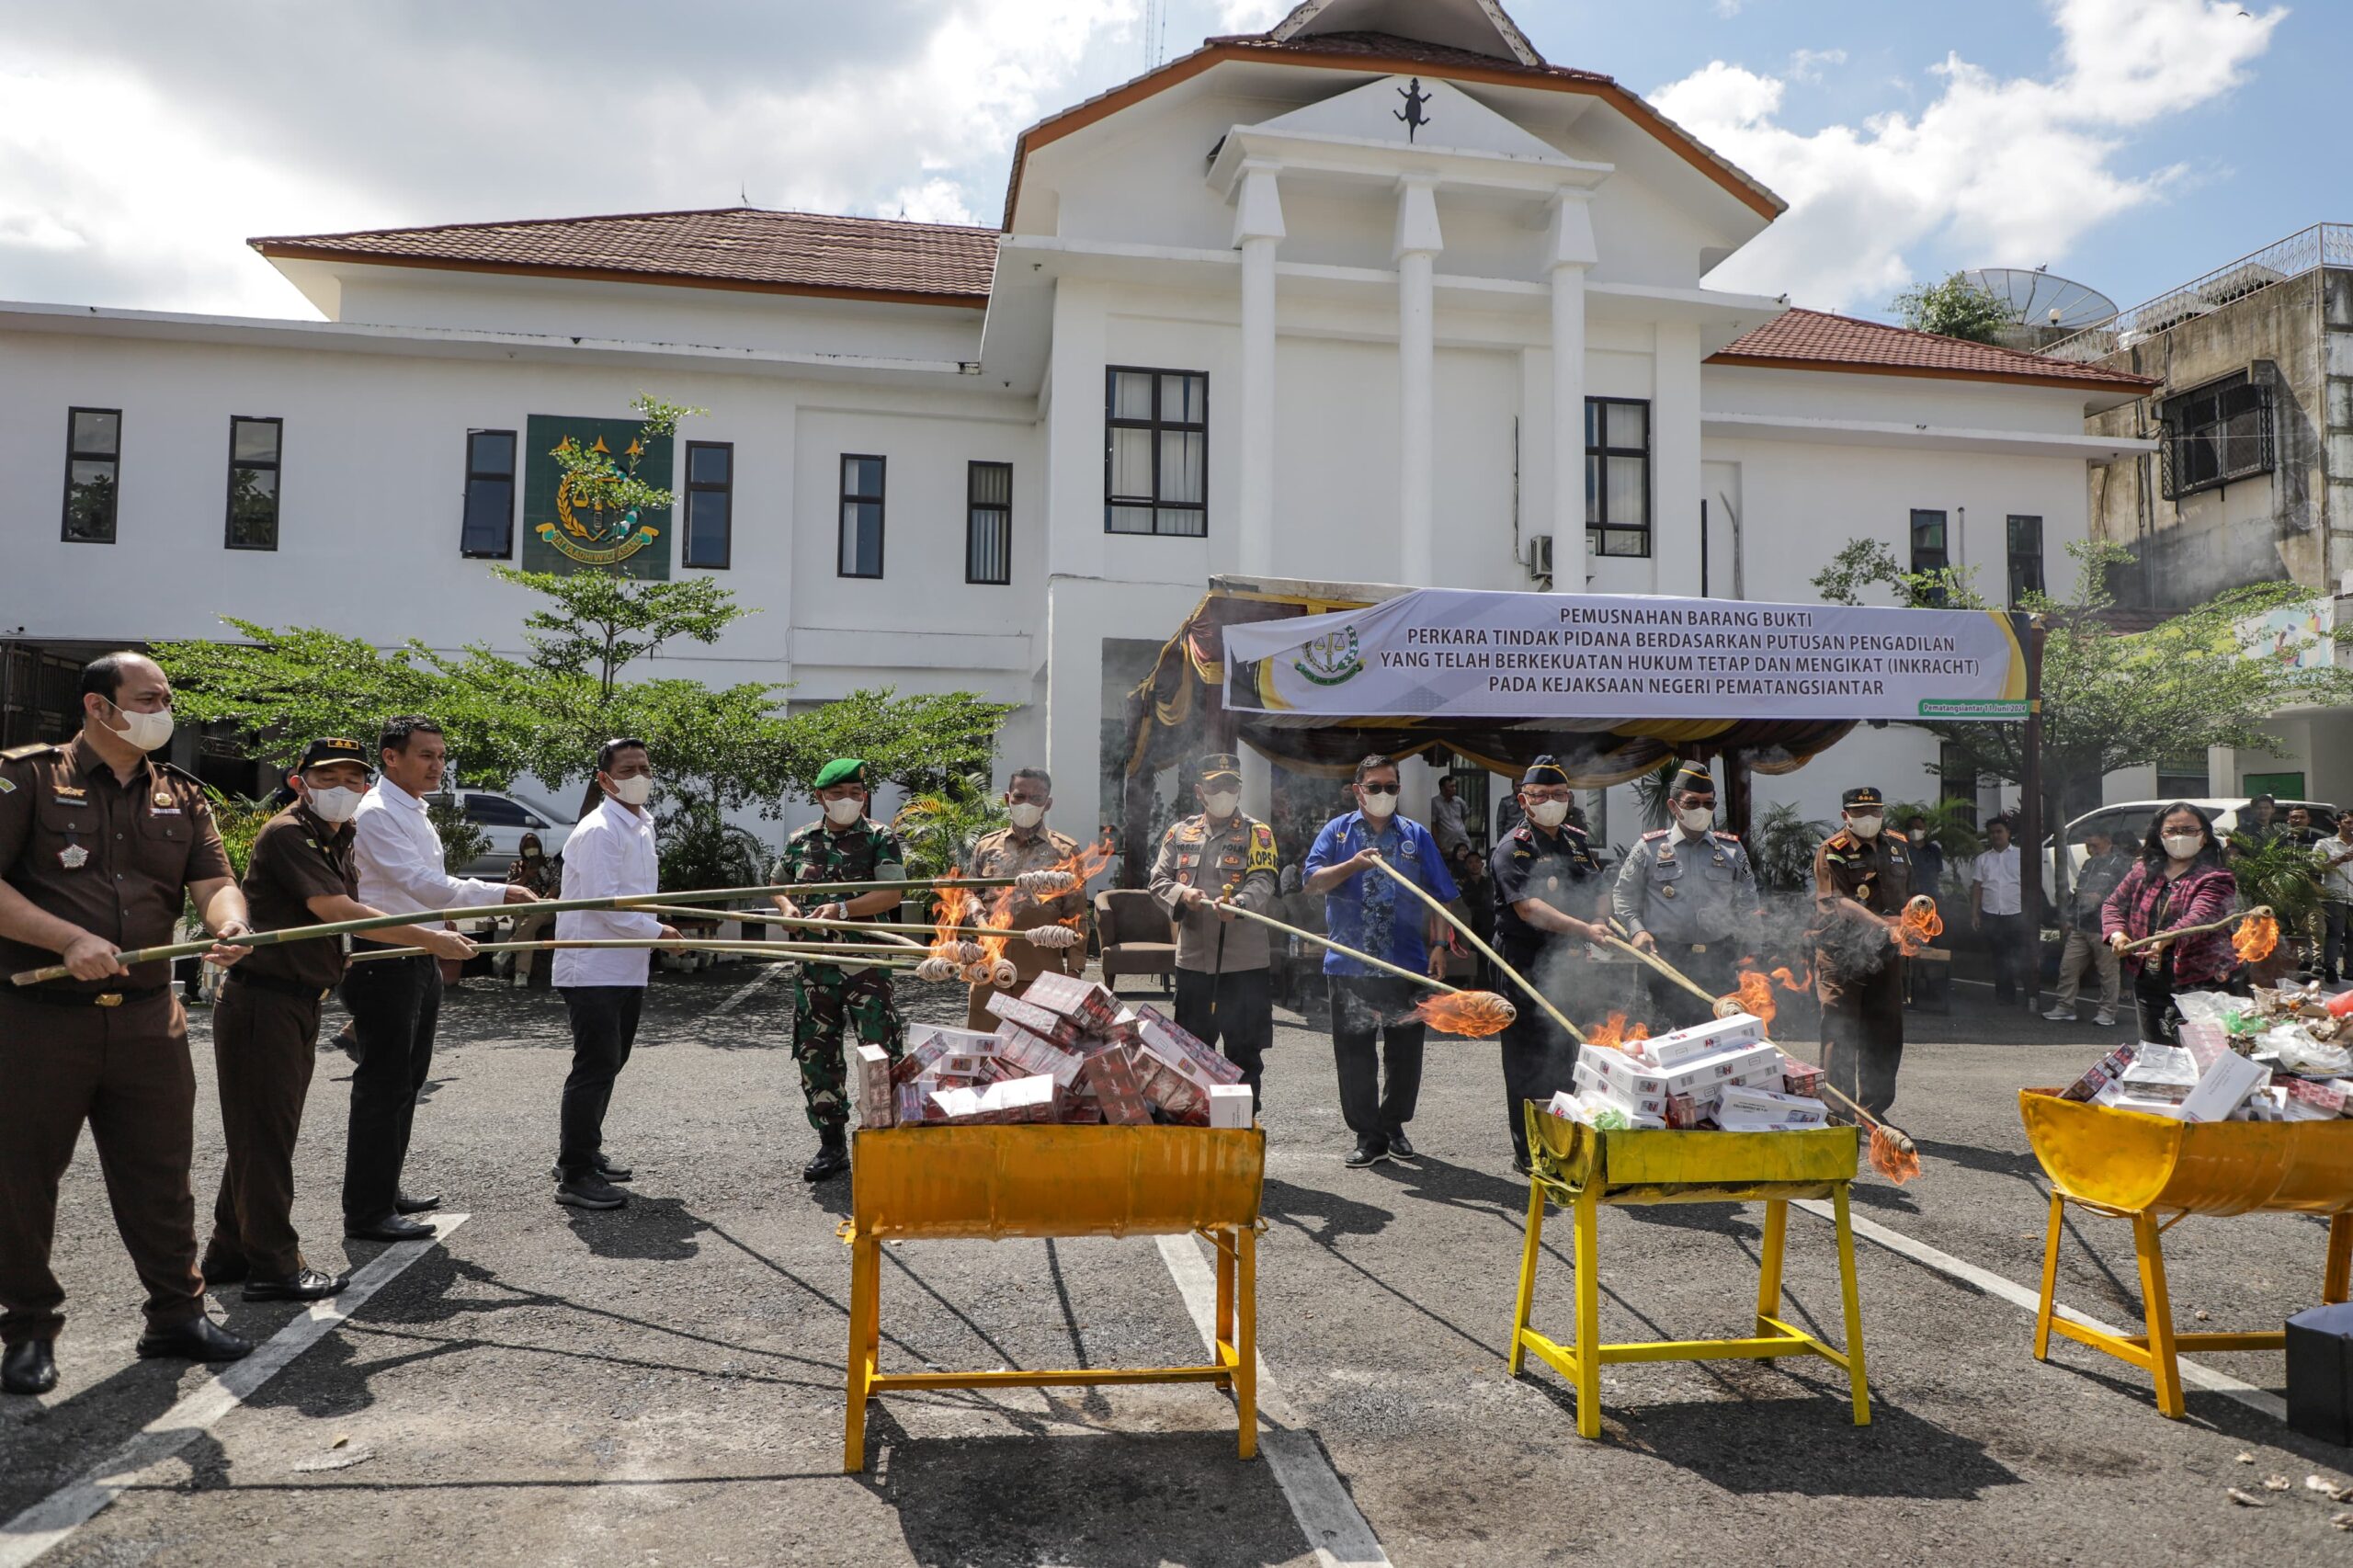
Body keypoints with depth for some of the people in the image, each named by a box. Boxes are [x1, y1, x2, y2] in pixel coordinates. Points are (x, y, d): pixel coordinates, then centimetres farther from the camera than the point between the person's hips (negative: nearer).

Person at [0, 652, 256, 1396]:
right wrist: (70, 940, -21)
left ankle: (177, 1313, 22)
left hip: (146, 1020, 4)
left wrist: (229, 924, -21)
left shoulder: (181, 796, 10)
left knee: (161, 1175, 10)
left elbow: (214, 881, 1)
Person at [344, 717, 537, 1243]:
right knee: (382, 1085, -6)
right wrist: (500, 893, -28)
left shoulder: (416, 814, 16)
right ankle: (366, 1212, 1)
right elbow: (423, 884, -25)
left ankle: (386, 1192, 27)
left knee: (407, 1081, 16)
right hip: (386, 965, -10)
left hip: (420, 961, 10)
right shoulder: (376, 813, -15)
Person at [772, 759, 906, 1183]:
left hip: (866, 965, -4)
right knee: (816, 1055, 8)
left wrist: (843, 909, -25)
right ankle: (832, 1144, 21)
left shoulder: (881, 838, -1)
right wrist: (787, 907, 3)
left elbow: (892, 893, -13)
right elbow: (776, 885, 25)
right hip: (814, 968, 4)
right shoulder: (800, 841, 11)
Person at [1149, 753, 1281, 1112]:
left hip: (1245, 962, -3)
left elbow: (1263, 883, -13)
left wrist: (1238, 903, -34)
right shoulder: (1180, 832, 10)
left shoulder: (1257, 833, 0)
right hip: (1192, 960, 3)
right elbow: (1158, 880, 8)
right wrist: (1182, 894, -14)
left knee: (1244, 1053, 3)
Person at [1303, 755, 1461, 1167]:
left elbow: (1438, 897, 9)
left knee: (1405, 1052, 8)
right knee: (1354, 1055, 2)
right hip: (1349, 965, -1)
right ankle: (1368, 1136, 12)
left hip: (1406, 963, 1)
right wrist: (1352, 865, -20)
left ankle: (1394, 1126, 26)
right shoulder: (1337, 831, 7)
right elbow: (1313, 881, -4)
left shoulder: (1416, 835, 10)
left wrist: (1440, 946, -1)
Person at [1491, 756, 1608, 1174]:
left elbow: (1597, 893, 23)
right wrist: (1584, 929, -33)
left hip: (1570, 967, 7)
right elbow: (1528, 907, -23)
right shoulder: (1513, 848, -11)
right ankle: (1527, 1153, 9)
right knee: (1529, 1065, 0)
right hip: (1527, 965, -7)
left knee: (1565, 1058, 14)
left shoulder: (1576, 841, 13)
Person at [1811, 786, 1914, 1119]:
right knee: (1841, 1035, -4)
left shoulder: (1898, 847, 13)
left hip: (1885, 955, 6)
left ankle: (1874, 1113, 22)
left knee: (1886, 1035, 10)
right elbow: (1836, 904, -19)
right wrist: (1883, 926, -30)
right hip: (1841, 956, -6)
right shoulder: (1831, 852, -8)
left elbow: (1908, 895, 25)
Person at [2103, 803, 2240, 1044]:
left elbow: (2200, 917, -24)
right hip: (2148, 983, 6)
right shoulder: (2144, 872, 11)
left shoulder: (2215, 878, -7)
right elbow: (2114, 904, 16)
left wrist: (2167, 939, -42)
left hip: (2198, 984, -6)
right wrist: (2116, 933, -5)